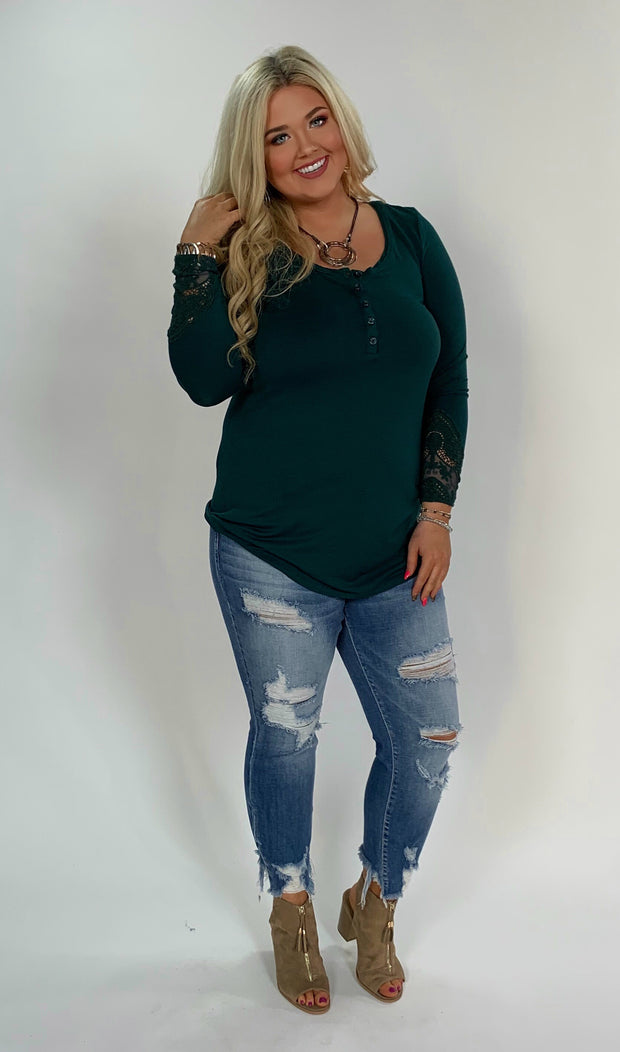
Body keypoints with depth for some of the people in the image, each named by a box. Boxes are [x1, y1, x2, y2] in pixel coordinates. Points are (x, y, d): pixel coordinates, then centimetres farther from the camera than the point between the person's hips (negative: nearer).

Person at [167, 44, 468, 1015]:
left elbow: (450, 381, 6)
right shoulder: (246, 256, -3)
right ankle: (293, 911, 38)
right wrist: (199, 253, -18)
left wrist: (436, 508, 0)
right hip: (271, 556, -2)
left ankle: (374, 904, 36)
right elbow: (204, 381, -17)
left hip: (394, 557, 3)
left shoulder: (411, 238, 5)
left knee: (426, 744, 7)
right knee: (283, 735, 11)